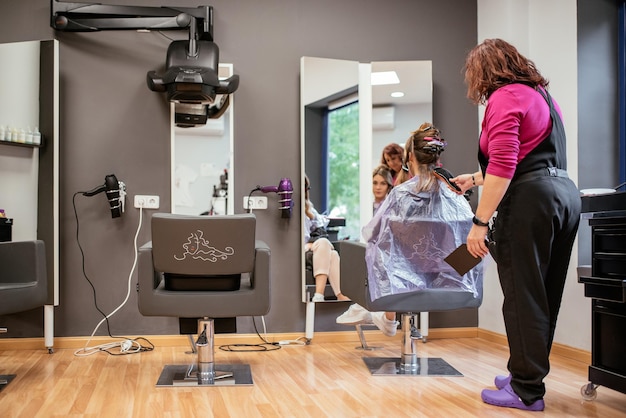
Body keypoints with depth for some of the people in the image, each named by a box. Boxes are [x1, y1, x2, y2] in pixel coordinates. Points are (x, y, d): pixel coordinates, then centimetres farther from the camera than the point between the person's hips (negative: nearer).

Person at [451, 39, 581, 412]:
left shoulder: (504, 97, -5)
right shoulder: (542, 94, 23)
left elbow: (503, 166, -16)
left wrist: (480, 221, -17)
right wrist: (474, 179, 41)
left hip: (531, 199, -9)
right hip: (565, 193, 10)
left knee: (524, 295, -4)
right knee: (545, 295, 13)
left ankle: (527, 391, 3)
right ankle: (528, 373, 25)